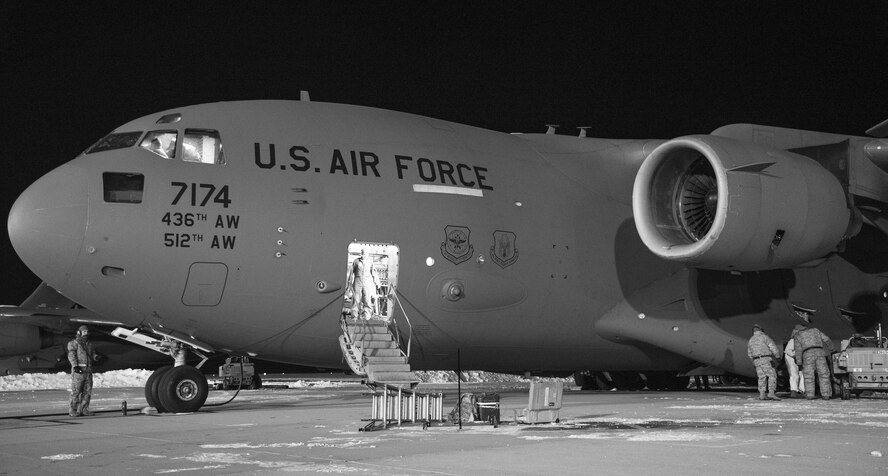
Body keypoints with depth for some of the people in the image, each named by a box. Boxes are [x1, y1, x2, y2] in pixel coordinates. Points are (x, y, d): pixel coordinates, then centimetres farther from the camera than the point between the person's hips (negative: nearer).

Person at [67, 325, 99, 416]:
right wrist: (75, 366, -27)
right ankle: (73, 410, -1)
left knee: (87, 391, 3)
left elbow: (92, 354, 18)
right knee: (76, 391, -6)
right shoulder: (74, 343, -3)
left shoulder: (89, 344, 17)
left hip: (88, 370, 6)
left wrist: (95, 356, -7)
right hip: (78, 370, -6)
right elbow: (71, 355, -13)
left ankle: (83, 410, 8)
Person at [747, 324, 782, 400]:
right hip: (766, 359, -6)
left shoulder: (751, 340, 16)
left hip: (757, 361, 6)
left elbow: (749, 353, 23)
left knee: (762, 377, 9)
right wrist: (778, 356, 6)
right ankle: (771, 393, -19)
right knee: (772, 376, -6)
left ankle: (762, 395, 1)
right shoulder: (764, 337, -2)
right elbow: (773, 347, -6)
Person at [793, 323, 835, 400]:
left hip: (807, 354, -2)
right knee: (823, 374, 4)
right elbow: (827, 340, 24)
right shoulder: (815, 330, 27)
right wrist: (831, 348, 39)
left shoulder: (798, 335, 19)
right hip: (819, 352, 2)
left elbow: (798, 349, 8)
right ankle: (826, 395, 0)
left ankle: (810, 395, -4)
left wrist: (799, 362, 6)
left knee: (809, 376, 2)